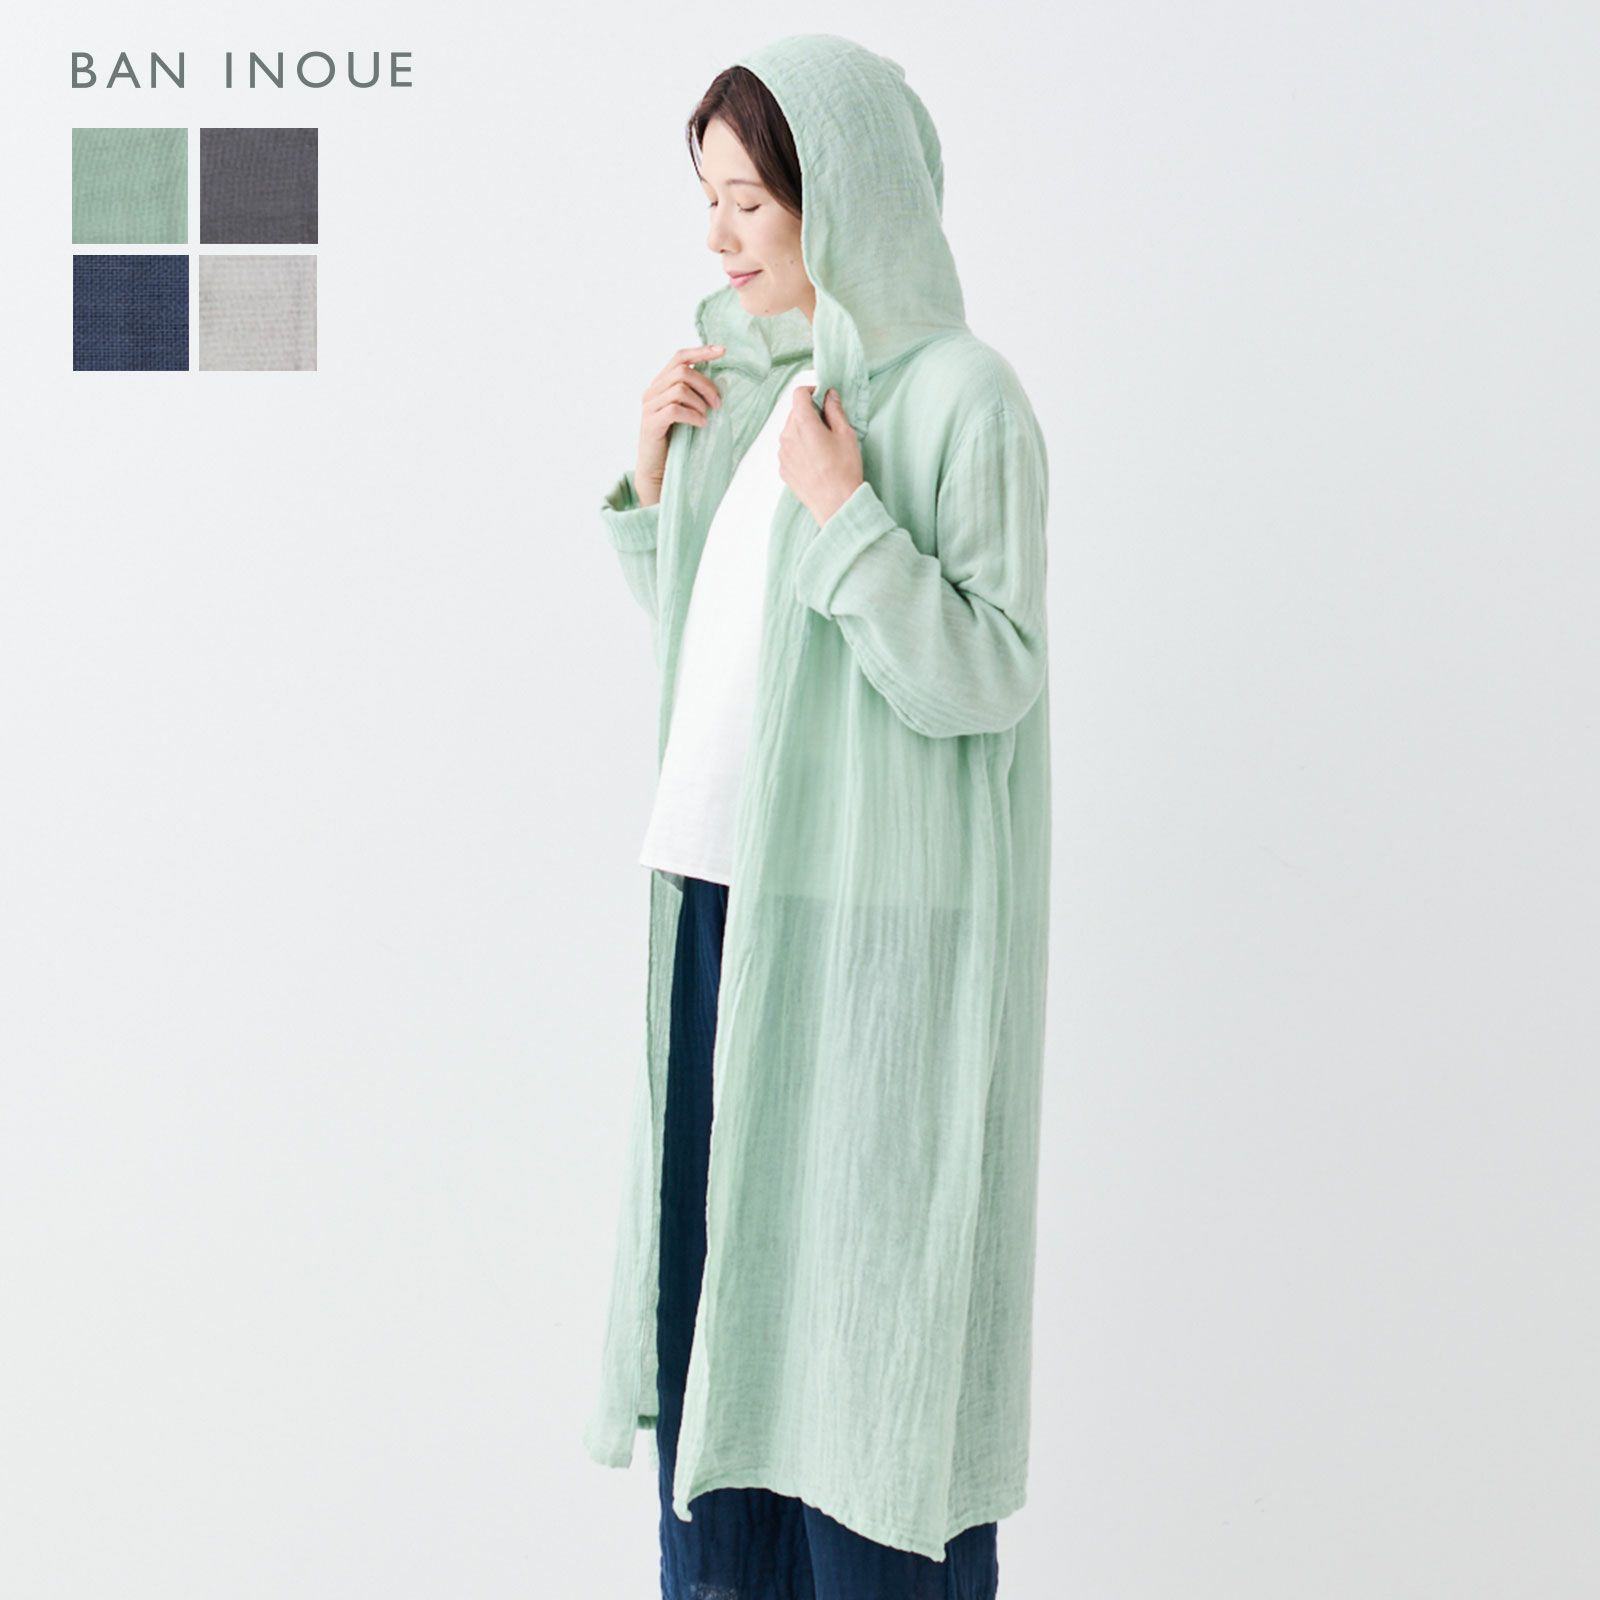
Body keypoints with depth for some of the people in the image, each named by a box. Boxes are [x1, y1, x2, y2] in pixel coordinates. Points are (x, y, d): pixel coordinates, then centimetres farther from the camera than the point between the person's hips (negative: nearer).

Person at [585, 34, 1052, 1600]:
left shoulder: (960, 396, -10)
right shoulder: (749, 382, 12)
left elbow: (989, 678, -14)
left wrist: (845, 514, -20)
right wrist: (652, 476, 5)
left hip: (872, 923, -7)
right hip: (724, 896, 7)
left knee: (855, 1279, 0)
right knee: (709, 1282, 12)